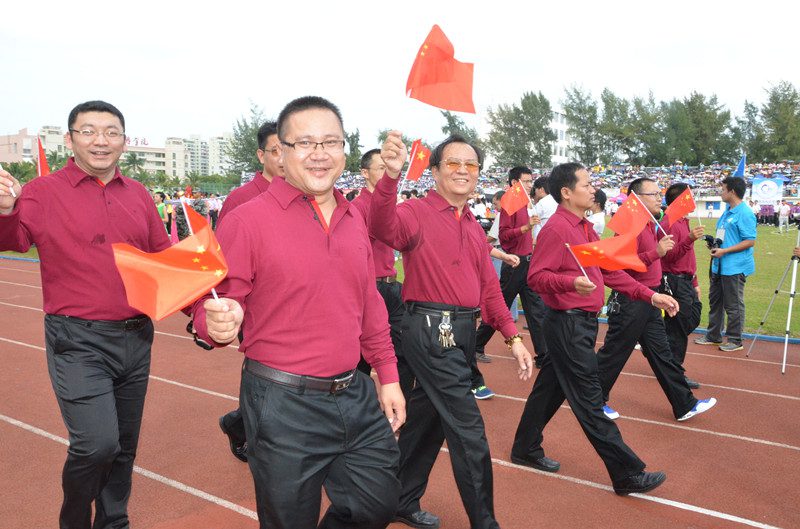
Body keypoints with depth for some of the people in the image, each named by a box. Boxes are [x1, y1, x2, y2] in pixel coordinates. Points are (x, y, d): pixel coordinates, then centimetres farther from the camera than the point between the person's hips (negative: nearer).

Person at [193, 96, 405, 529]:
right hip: (284, 404, -5)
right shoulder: (248, 220, -12)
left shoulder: (354, 218, 6)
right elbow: (212, 303, -10)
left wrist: (388, 376, 13)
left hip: (357, 396, 6)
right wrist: (218, 324, -33)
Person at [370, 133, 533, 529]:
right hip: (431, 330, -8)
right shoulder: (418, 212, -8)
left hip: (463, 332, 8)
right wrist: (391, 173, -47)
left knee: (428, 416, 19)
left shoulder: (474, 227, 16)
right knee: (467, 429, -3)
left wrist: (512, 336, 7)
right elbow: (385, 227, -31)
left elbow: (488, 286, 15)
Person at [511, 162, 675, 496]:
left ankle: (526, 450, 32)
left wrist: (650, 296, 10)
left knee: (551, 387, 18)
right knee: (589, 401, -1)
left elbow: (609, 270, 15)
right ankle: (627, 474, 8)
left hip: (582, 322, 10)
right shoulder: (556, 228, -16)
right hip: (568, 323, -10)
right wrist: (572, 282, -36)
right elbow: (536, 277, -19)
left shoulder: (584, 228, 14)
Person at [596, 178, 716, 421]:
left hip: (648, 300, 10)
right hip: (629, 301, -9)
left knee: (661, 353, 14)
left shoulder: (650, 225, 12)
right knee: (614, 354, 3)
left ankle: (685, 405, 22)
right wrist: (656, 252, -29)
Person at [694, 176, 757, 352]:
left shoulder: (745, 213, -16)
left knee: (733, 305, 1)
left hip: (735, 267, -10)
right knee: (715, 301, 17)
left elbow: (750, 241, -20)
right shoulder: (727, 211, 14)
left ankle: (735, 341, 13)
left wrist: (724, 251, -22)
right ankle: (713, 336, 28)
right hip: (719, 265, 10)